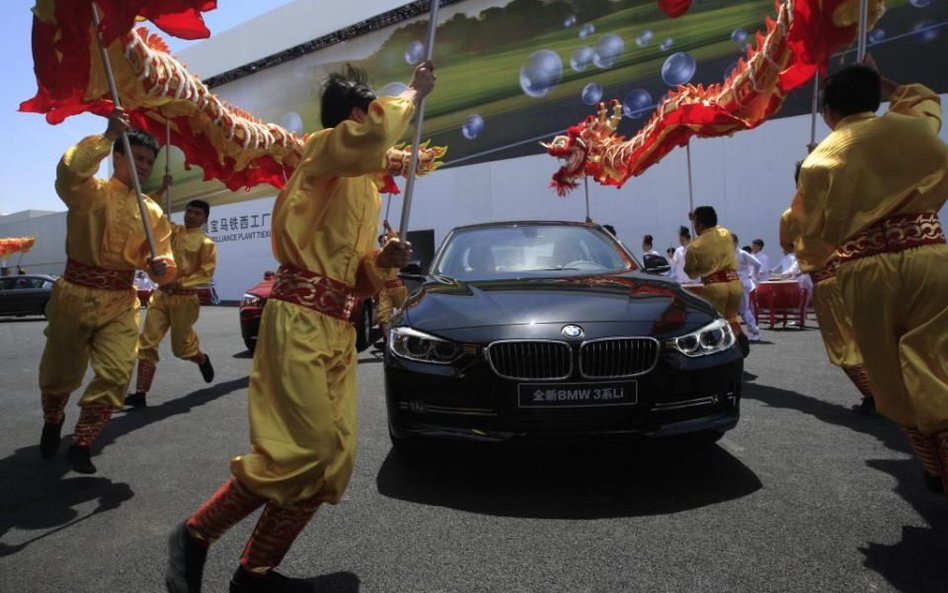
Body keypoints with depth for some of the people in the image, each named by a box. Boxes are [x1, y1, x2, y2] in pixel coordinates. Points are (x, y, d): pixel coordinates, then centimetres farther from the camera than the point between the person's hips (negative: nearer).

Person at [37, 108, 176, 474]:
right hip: (75, 296, -2)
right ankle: (52, 422, 46)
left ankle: (81, 444, 13)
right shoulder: (90, 192, -5)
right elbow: (69, 171, -30)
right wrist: (109, 136, -29)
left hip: (121, 302, 3)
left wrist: (162, 266, -18)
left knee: (116, 376, -8)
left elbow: (161, 261, 5)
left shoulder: (153, 212, 6)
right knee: (58, 375, 12)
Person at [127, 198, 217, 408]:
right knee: (147, 342, -6)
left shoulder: (206, 243, -4)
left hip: (185, 299, -4)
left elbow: (206, 275, -11)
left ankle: (203, 360, 42)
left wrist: (179, 283, -19)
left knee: (181, 347, 7)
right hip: (161, 294, 4)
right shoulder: (172, 231, 9)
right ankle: (140, 393, -4)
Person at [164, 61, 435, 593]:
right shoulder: (323, 154, -2)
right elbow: (373, 133, -28)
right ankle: (195, 536, 9)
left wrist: (385, 261, 1)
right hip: (302, 322, -9)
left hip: (337, 329, 9)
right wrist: (415, 93, -9)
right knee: (304, 449, -13)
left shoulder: (366, 186, 23)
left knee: (333, 458, 6)